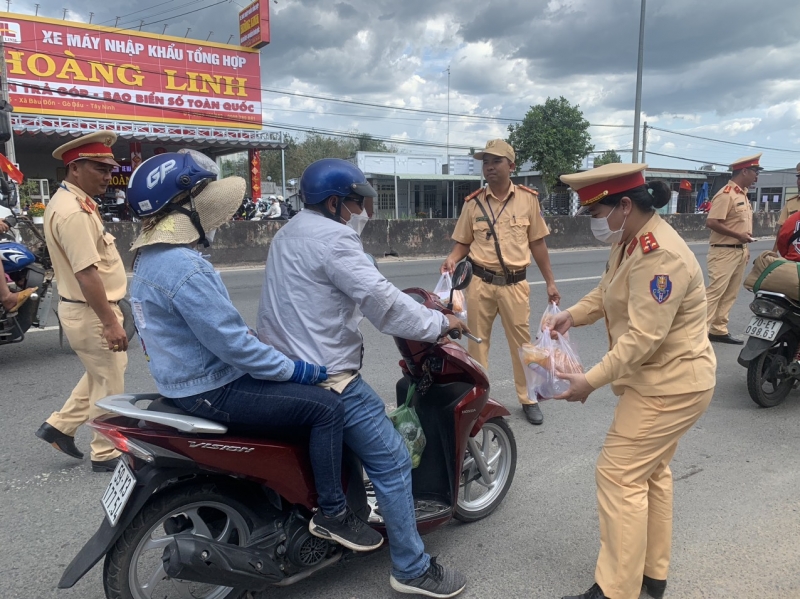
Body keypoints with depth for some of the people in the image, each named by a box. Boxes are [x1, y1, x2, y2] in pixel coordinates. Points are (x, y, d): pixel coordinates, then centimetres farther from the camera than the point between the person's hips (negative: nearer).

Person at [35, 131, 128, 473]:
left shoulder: (71, 202, 11)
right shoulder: (73, 211, -23)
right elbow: (87, 274, -27)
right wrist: (110, 322, -25)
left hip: (85, 308, 10)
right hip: (91, 312, -10)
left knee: (98, 376, 25)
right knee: (110, 385, 3)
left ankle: (60, 426, 32)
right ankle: (106, 455, 17)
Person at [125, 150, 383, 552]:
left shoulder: (151, 258, 9)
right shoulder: (184, 268, -26)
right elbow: (233, 343, -27)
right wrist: (297, 369, -15)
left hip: (186, 378, 11)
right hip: (211, 390, -11)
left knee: (304, 394, 22)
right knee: (326, 407, -12)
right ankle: (332, 513, 1)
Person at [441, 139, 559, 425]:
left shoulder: (528, 199, 1)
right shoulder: (473, 202, 1)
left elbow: (537, 243, 7)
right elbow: (463, 242, 7)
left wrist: (550, 282, 7)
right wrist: (452, 258, -15)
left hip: (514, 283, -1)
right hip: (480, 283, 1)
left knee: (521, 342, 7)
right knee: (477, 341, 9)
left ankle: (528, 399, 23)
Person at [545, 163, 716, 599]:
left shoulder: (659, 256, -27)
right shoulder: (629, 241, 5)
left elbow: (642, 338, -30)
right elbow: (607, 292, 13)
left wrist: (590, 382, -28)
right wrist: (572, 315, -5)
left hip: (669, 385, -11)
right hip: (663, 380, 11)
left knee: (619, 476, -5)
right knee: (649, 473, 19)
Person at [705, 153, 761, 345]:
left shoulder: (743, 194, 16)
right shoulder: (726, 194, -14)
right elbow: (711, 222, -22)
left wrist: (745, 247, 15)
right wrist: (738, 236, -20)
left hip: (739, 251, 10)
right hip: (724, 252, -10)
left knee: (730, 294, 10)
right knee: (715, 292, -11)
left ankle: (719, 330, 16)